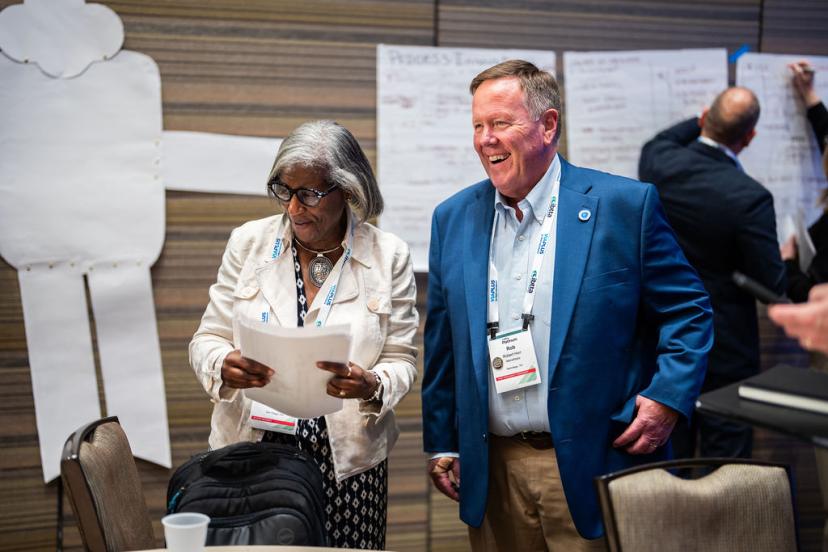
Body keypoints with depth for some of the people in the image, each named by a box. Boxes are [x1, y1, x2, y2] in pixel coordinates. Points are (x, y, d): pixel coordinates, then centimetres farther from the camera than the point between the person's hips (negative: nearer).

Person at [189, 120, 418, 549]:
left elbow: (401, 359, 1)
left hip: (348, 461, -1)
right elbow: (208, 339, 5)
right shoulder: (249, 242, 3)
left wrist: (372, 386, -21)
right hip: (250, 453, 1)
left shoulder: (387, 255, 0)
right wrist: (224, 366, -18)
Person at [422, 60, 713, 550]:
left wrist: (668, 398, -11)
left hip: (594, 470, -3)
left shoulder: (625, 205, -4)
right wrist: (441, 445, 10)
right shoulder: (454, 218, 7)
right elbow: (442, 341, 11)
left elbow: (689, 311, 1)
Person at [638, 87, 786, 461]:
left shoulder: (659, 163, -9)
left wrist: (704, 121, 22)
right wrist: (785, 260, 6)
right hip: (724, 351, -5)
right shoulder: (750, 198, -23)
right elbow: (772, 286, -15)